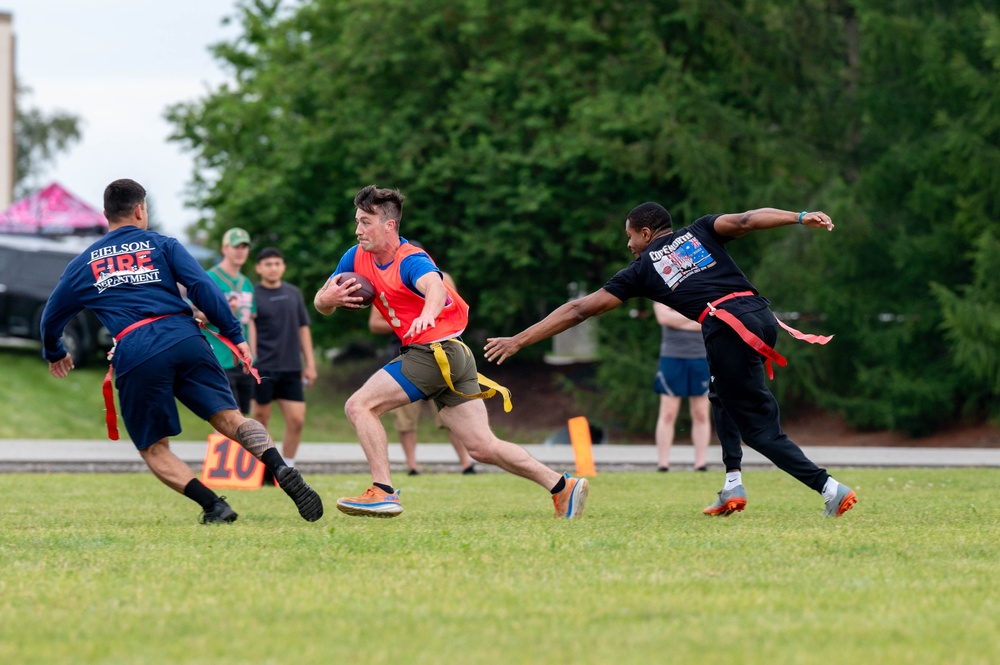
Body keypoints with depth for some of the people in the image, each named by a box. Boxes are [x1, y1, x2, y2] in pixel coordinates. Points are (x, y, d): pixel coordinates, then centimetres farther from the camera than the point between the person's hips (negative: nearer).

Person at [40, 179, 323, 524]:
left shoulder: (81, 265, 22)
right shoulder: (162, 245, 17)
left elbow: (51, 318, 32)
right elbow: (203, 288, 3)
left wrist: (55, 353, 52)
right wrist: (235, 336, 6)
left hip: (133, 352, 0)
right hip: (184, 338, 0)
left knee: (154, 449, 11)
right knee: (229, 418, -2)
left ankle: (213, 504, -9)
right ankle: (281, 469, -30)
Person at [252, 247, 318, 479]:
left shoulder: (293, 294, 10)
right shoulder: (253, 295, -4)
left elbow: (303, 329, 15)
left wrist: (310, 364, 12)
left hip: (291, 368, 4)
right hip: (262, 369, -4)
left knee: (296, 419, -3)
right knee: (261, 420, 2)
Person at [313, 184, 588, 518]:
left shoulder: (411, 261, -17)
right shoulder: (357, 257, 7)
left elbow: (434, 285, -40)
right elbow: (321, 304, 12)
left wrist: (427, 314, -62)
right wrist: (329, 298, -13)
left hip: (436, 350, -8)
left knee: (359, 406, -13)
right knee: (483, 447, 6)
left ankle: (383, 493, -15)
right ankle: (562, 486, 9)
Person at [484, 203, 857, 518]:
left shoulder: (642, 269, 17)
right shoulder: (699, 232, 24)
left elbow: (580, 310, 19)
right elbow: (745, 221, 4)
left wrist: (519, 341, 23)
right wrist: (801, 218, -4)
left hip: (725, 330, -5)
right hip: (761, 315, 5)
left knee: (759, 426, 2)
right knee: (724, 394, 29)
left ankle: (829, 488, -12)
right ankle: (733, 485, 15)